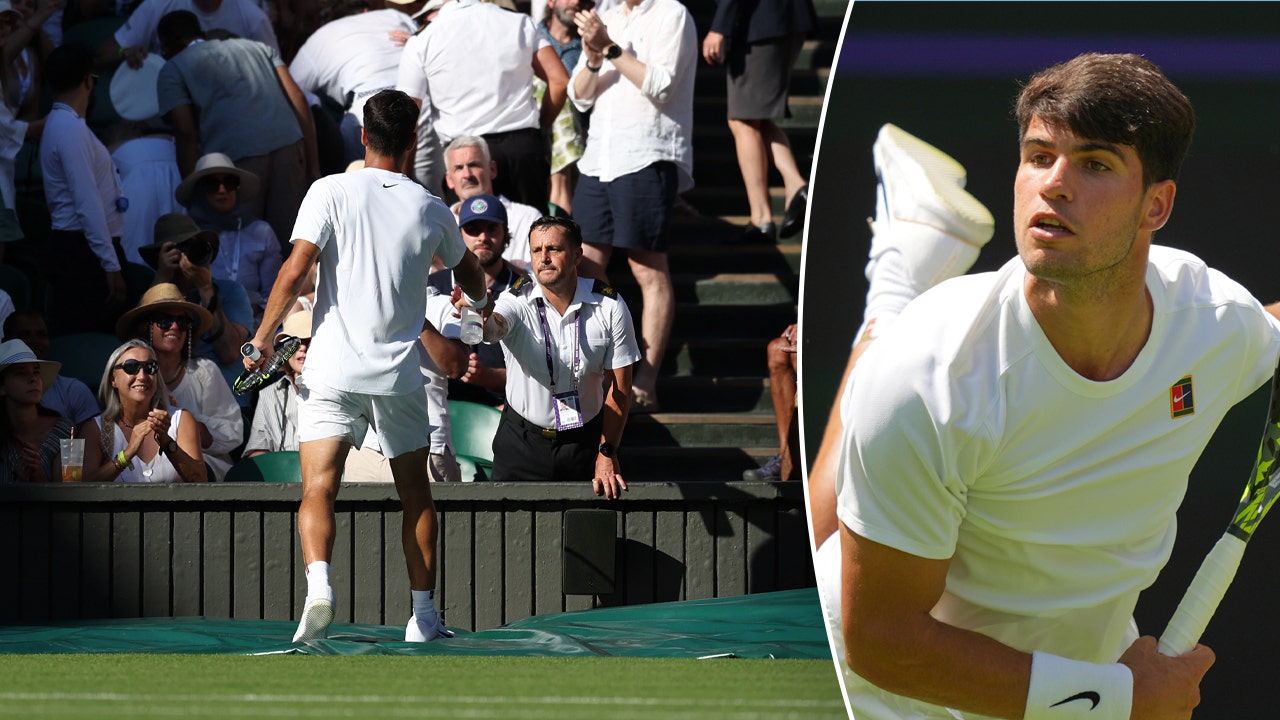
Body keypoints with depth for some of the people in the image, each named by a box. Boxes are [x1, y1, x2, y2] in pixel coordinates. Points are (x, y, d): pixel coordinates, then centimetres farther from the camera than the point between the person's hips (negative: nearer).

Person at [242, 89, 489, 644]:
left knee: (317, 489, -6)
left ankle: (319, 584, -31)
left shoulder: (331, 192, -4)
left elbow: (295, 272, -13)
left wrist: (263, 338, -1)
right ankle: (423, 615, 16)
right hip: (399, 373, 2)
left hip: (332, 370, -2)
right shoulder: (431, 209, 5)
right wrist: (480, 302, 48)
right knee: (415, 494, 16)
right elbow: (471, 276, 25)